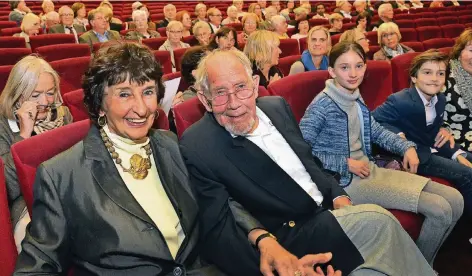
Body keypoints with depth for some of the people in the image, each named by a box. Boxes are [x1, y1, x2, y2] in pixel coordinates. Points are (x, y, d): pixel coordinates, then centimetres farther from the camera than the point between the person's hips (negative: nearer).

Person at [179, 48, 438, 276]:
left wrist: (338, 195, 1)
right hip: (284, 239, -6)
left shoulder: (277, 106, 5)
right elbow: (217, 230, -15)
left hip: (329, 210, 6)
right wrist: (264, 240, -32)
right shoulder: (197, 147, -15)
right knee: (375, 221, -23)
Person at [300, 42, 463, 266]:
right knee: (440, 209, -16)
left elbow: (376, 131, 21)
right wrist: (346, 164, -17)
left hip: (371, 170, 9)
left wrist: (407, 147, 3)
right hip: (348, 181, -8)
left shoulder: (356, 99, 9)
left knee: (454, 199, 4)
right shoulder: (323, 104, -16)